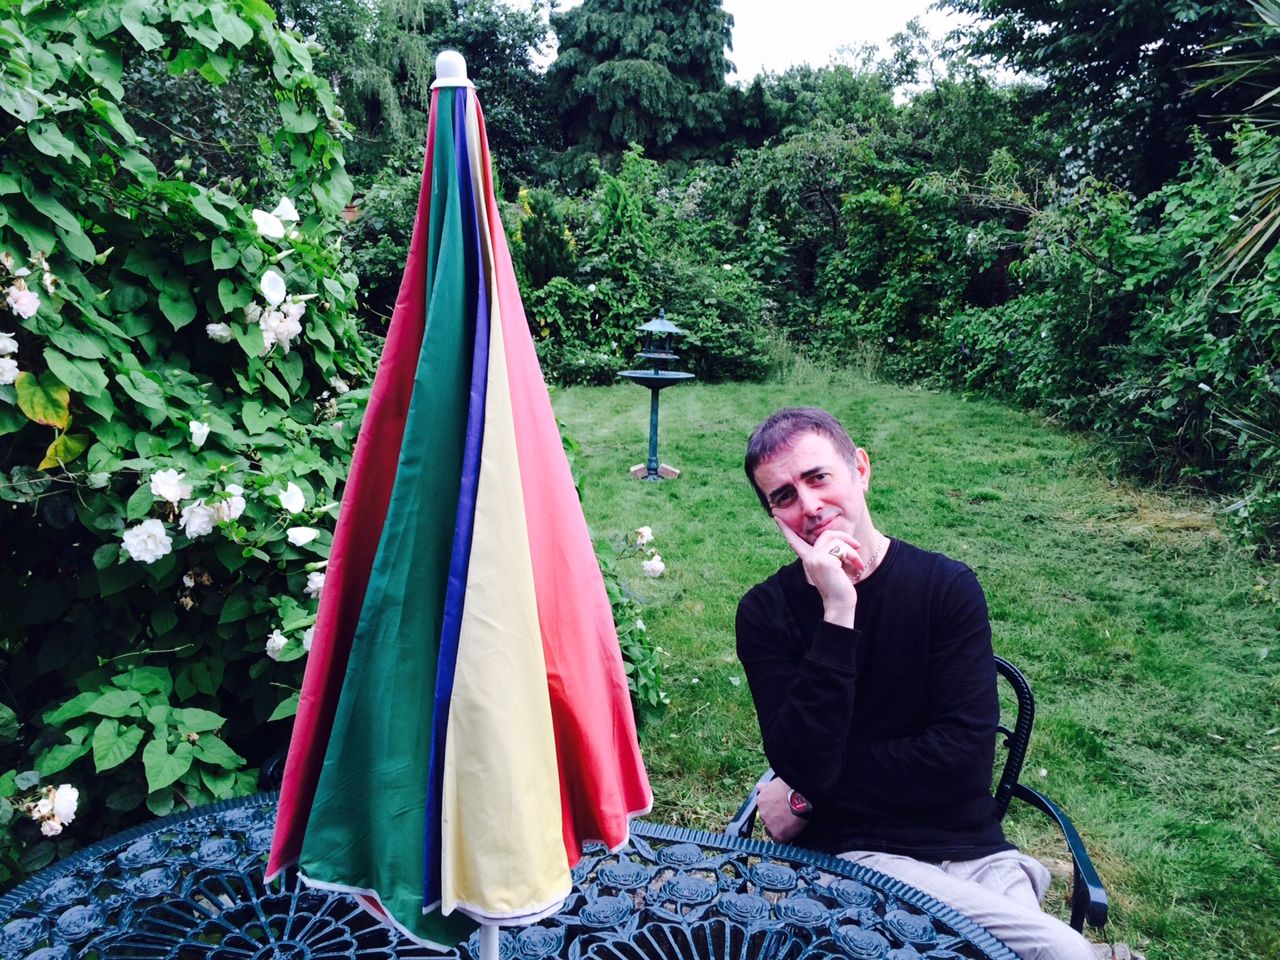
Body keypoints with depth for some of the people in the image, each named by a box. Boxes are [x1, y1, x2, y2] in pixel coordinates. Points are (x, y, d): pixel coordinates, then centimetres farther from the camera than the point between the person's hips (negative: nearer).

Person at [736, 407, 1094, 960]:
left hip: (970, 850, 3)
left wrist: (808, 797, -10)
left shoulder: (947, 587, -2)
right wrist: (836, 615, -22)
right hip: (851, 853, -2)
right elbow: (806, 765, -15)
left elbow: (964, 754, -11)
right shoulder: (767, 612, -3)